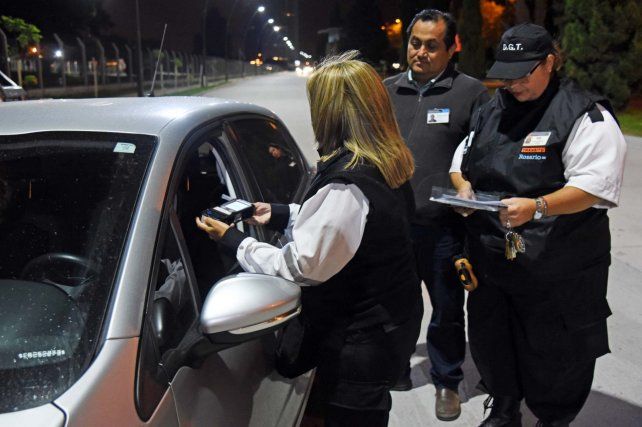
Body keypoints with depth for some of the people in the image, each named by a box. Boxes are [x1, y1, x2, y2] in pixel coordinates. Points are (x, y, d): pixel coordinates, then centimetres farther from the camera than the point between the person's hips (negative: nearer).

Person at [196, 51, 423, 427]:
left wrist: (233, 241, -10)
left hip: (362, 341, -9)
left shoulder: (347, 185, -28)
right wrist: (282, 215, 14)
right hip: (393, 322, 9)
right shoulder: (388, 164, 2)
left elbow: (300, 266, -22)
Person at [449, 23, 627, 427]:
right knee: (490, 343, 18)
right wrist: (463, 186, -2)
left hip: (558, 268, -6)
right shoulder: (492, 111, 13)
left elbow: (594, 185, -18)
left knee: (551, 356, 7)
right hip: (492, 257, 6)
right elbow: (462, 162, 21)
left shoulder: (585, 116, -9)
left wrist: (537, 207, -33)